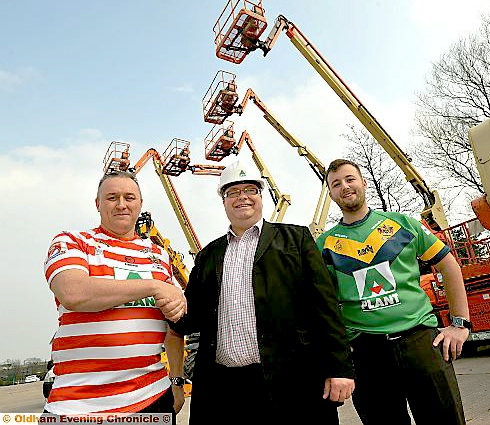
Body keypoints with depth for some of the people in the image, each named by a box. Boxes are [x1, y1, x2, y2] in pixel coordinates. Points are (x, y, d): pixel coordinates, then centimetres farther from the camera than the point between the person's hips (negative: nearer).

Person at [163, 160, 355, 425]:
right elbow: (194, 319, 13)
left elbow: (324, 304, -1)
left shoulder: (295, 238, 6)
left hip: (289, 383, -3)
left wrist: (339, 367, -8)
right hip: (220, 388, 3)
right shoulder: (208, 255, 15)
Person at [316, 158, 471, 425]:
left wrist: (460, 323, 5)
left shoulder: (401, 223, 6)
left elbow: (448, 265, 10)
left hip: (420, 338, 0)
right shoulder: (324, 245, 6)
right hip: (364, 350, 0)